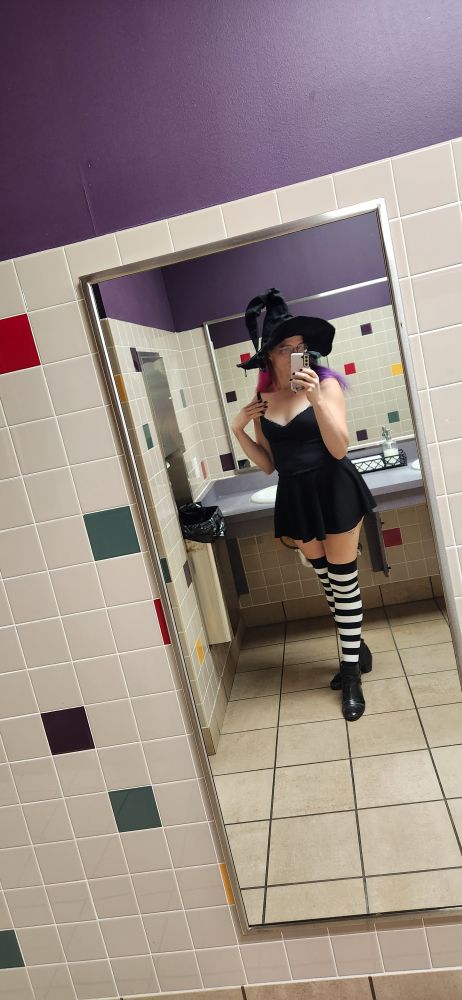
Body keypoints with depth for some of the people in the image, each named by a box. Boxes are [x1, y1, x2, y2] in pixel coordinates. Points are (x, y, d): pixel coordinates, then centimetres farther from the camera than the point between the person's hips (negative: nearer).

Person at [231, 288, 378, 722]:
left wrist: (316, 399, -26)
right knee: (327, 581, 16)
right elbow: (268, 464, 6)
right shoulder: (262, 400, 2)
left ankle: (351, 671, 21)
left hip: (334, 491, -4)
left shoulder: (326, 383, -8)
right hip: (296, 498, 4)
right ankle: (358, 651, 38)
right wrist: (239, 430, -7)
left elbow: (339, 448, -17)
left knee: (343, 581, 5)